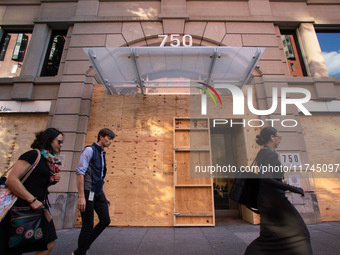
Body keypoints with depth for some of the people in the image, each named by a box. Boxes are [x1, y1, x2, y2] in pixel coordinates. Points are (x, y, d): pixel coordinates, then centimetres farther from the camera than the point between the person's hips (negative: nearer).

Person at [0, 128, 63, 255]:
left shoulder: (50, 161, 12)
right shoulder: (33, 154, -13)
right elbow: (11, 180, -22)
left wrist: (54, 180, 0)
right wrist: (32, 200, -22)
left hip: (39, 207, 8)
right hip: (23, 208, -8)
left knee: (48, 244, 9)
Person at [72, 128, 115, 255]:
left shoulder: (102, 154, 17)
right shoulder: (89, 150, -8)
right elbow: (80, 172, -17)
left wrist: (105, 196, 20)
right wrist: (81, 197, -21)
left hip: (98, 193, 8)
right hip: (88, 192, -8)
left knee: (105, 220, 9)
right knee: (88, 226, 1)